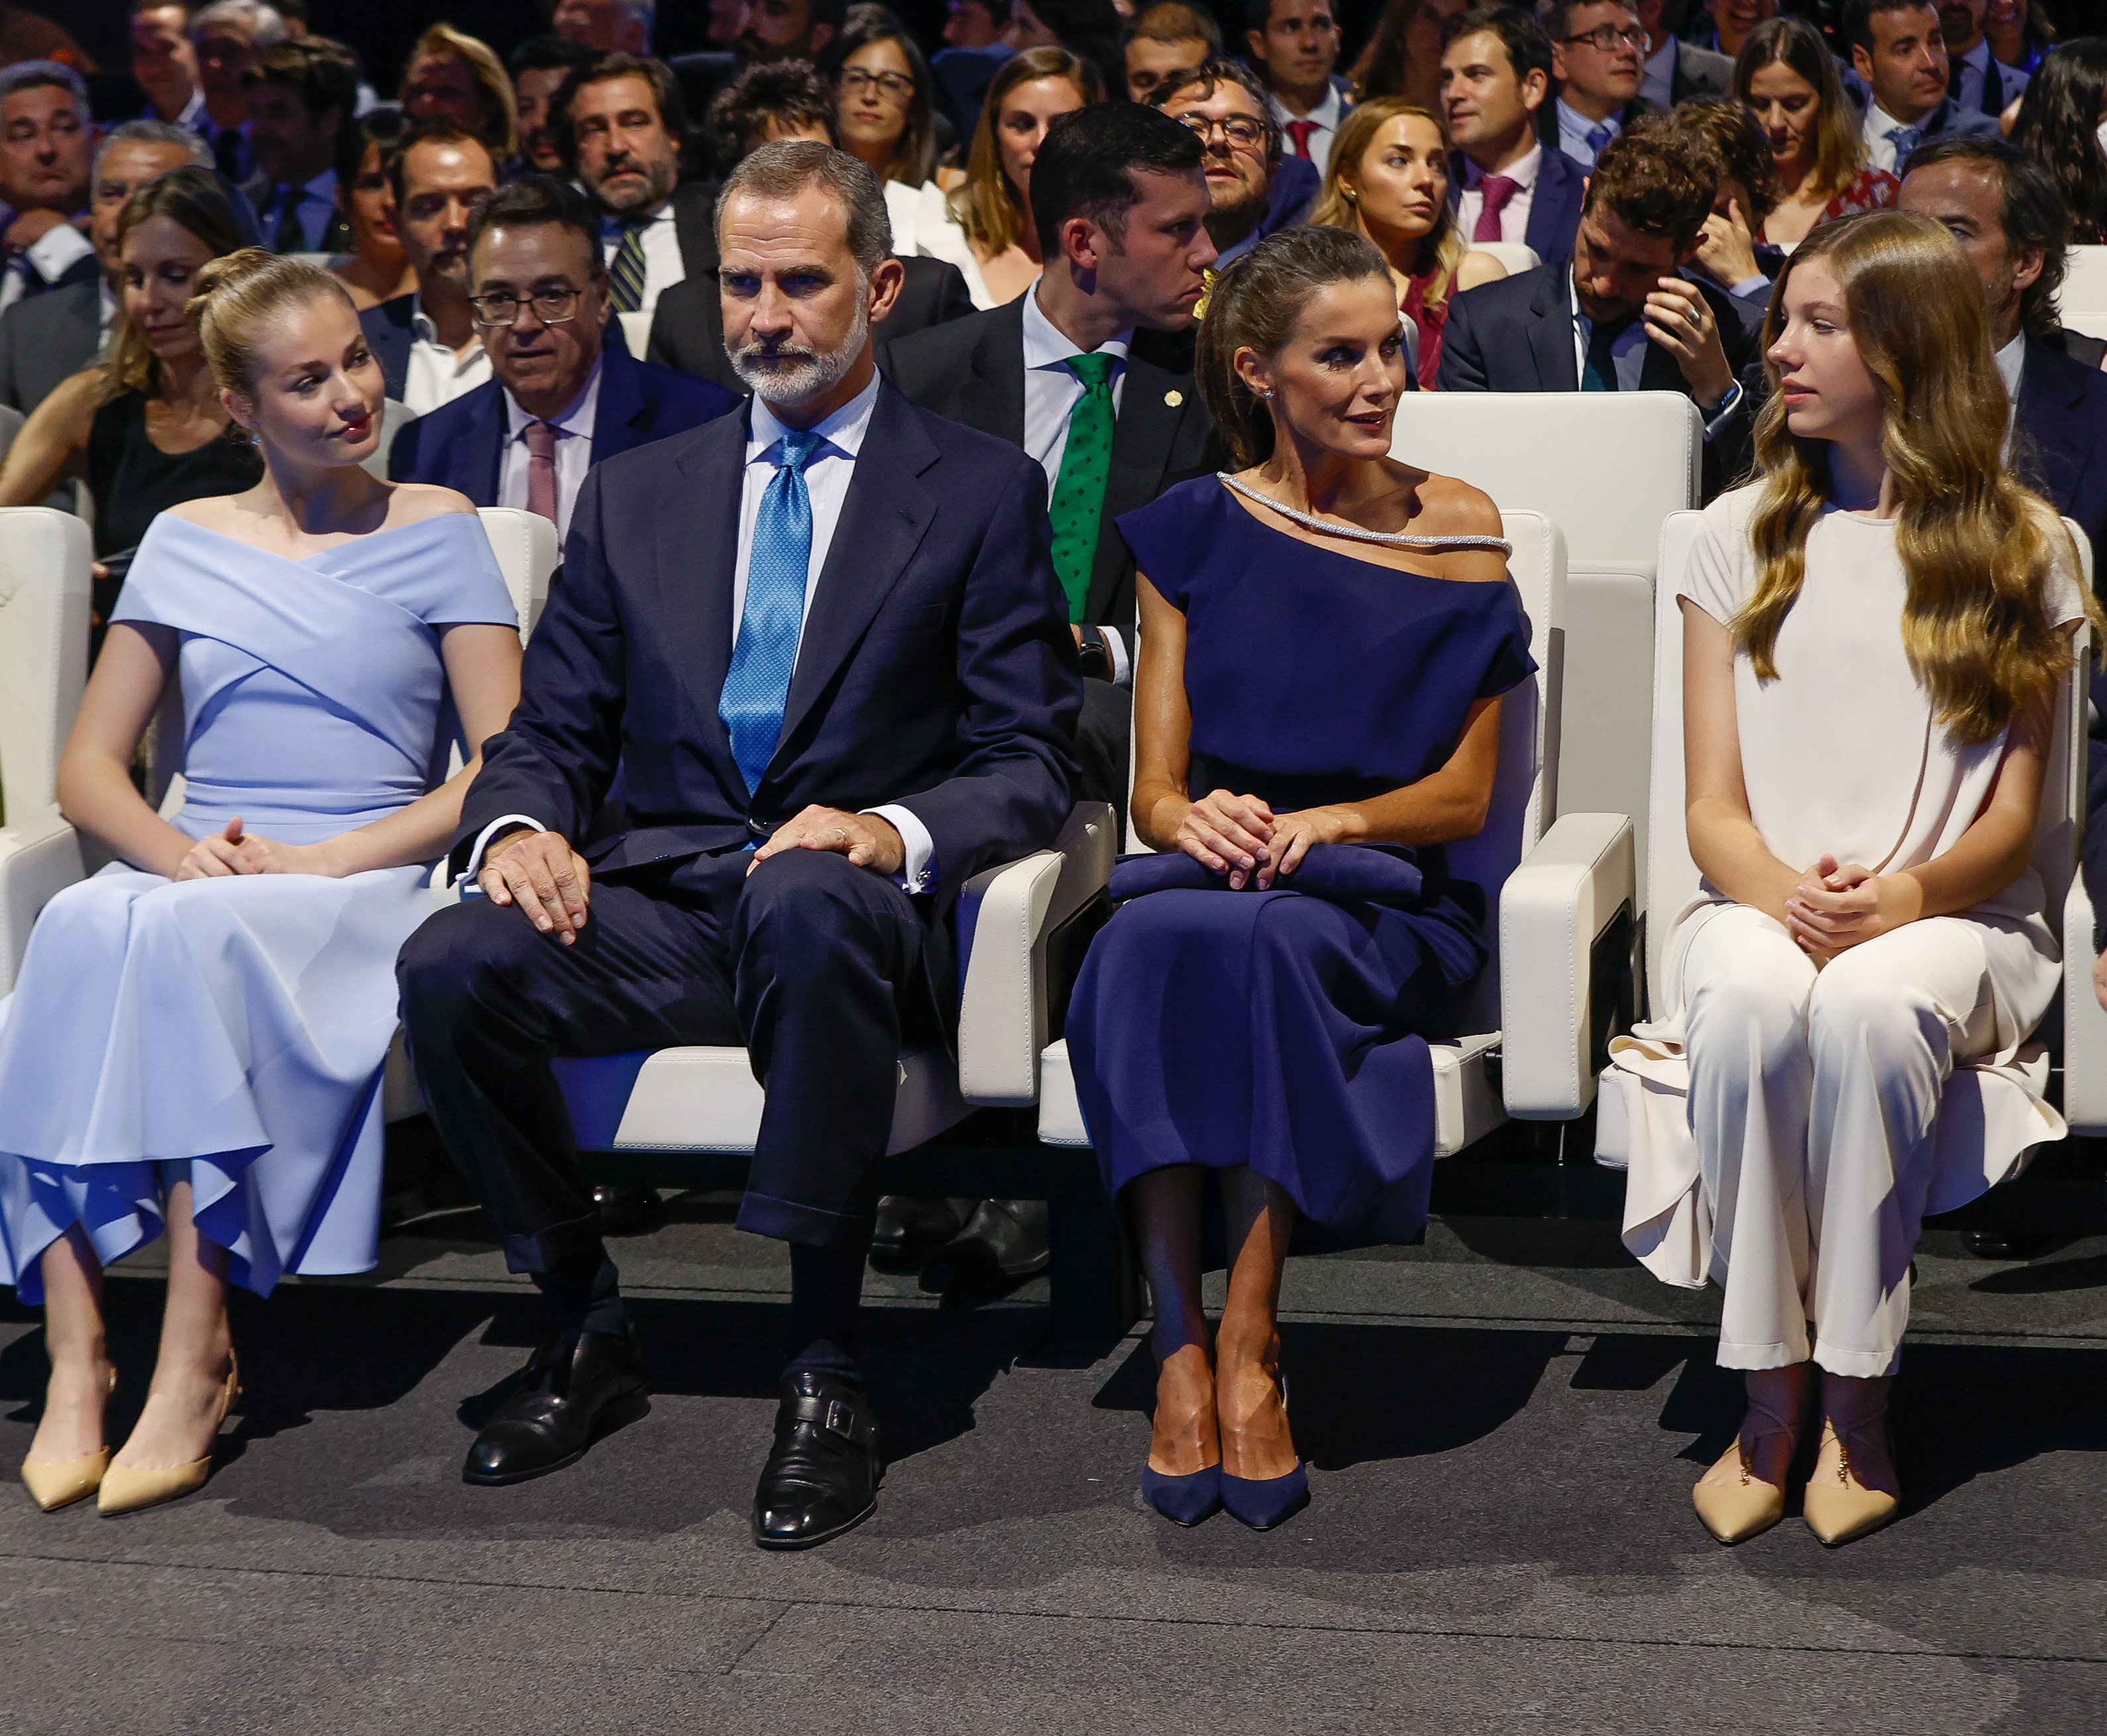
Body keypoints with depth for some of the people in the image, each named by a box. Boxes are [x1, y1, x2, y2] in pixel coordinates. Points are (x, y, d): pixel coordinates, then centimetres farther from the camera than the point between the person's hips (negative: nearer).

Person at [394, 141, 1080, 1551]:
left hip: (852, 898, -3)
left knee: (807, 904, -40)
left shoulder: (981, 492, 8)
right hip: (655, 903, 4)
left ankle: (827, 1368, -30)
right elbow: (553, 729, 17)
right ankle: (587, 1329, -6)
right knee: (451, 964, -27)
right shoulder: (636, 495, 20)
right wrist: (519, 825, -8)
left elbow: (1032, 762, 1)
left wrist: (897, 832, -20)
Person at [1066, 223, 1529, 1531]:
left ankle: (1248, 1348, -35)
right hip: (1211, 872, 1)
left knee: (1265, 942, -37)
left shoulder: (1458, 528, 8)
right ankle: (1181, 1353, -35)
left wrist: (1325, 821, -15)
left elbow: (1465, 793, 4)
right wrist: (1196, 819, -17)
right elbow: (1155, 788, 7)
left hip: (1383, 898, -1)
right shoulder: (1199, 529, 11)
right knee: (1148, 938, -35)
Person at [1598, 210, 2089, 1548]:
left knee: (1869, 1003, -38)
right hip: (1760, 904, 2)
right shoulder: (1742, 536, 13)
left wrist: (1910, 895, -18)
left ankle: (1857, 1400, -24)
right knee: (1751, 998, -36)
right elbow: (1712, 803, 7)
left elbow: (2011, 818, 4)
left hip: (1949, 920, -1)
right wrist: (1778, 889, -16)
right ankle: (1771, 1397, -25)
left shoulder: (2021, 547, 8)